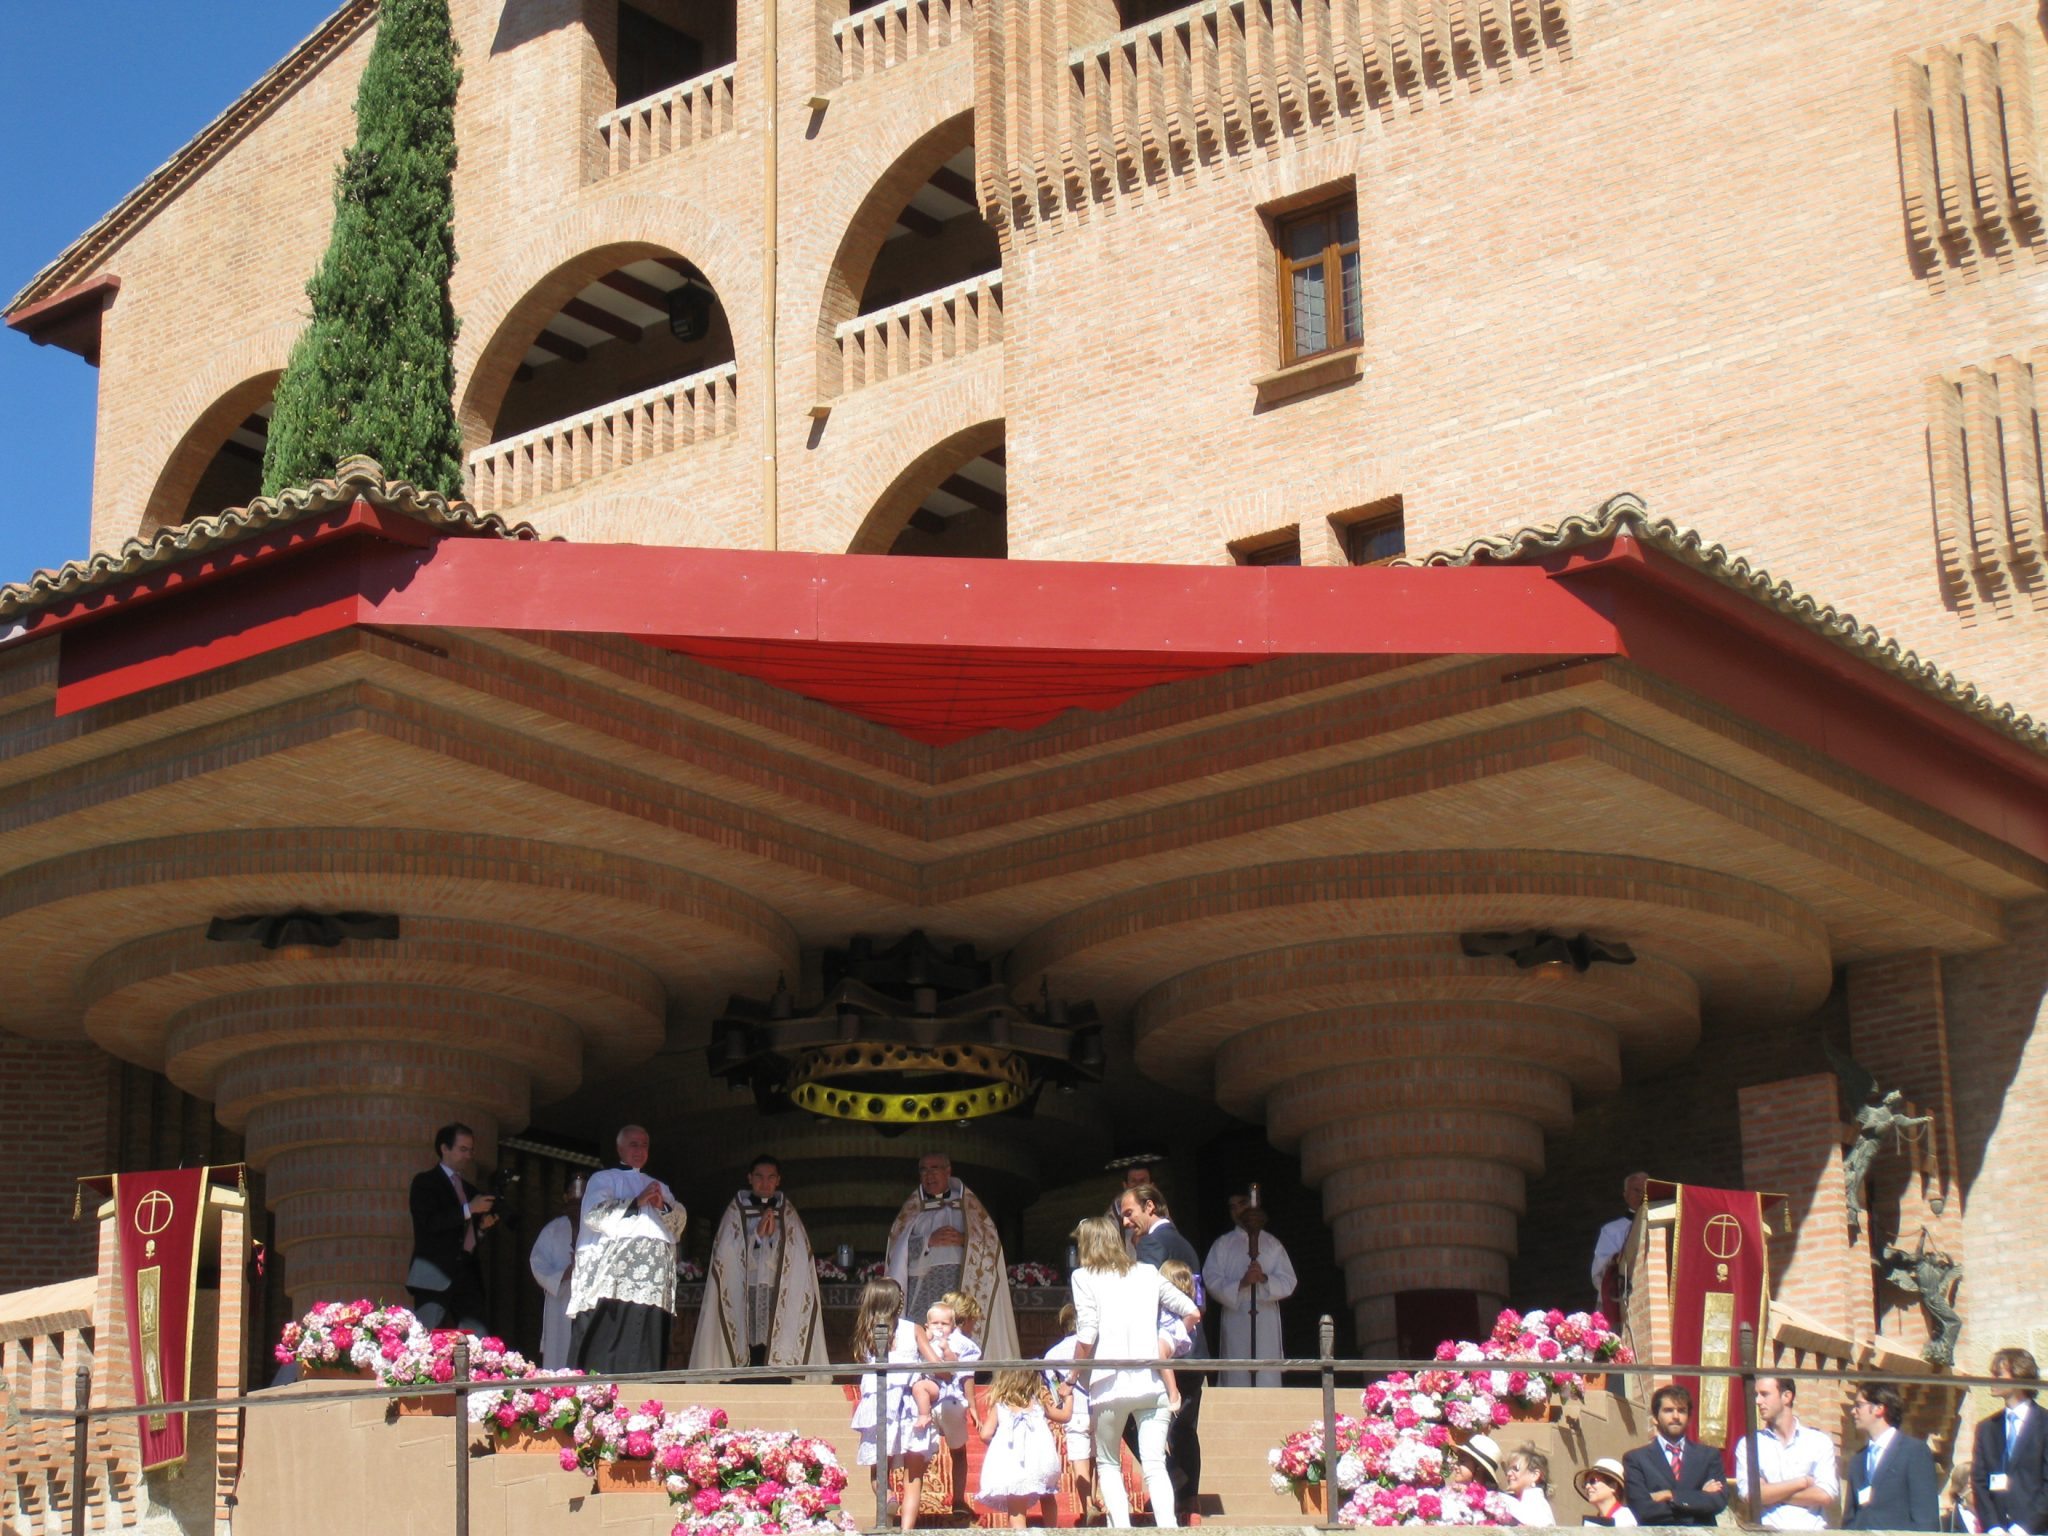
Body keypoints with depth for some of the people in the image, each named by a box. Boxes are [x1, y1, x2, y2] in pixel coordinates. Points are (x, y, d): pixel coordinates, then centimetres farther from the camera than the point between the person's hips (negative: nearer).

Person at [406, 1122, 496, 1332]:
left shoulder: (469, 1189, 24)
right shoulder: (425, 1182, 3)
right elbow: (429, 1222, -12)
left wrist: (482, 1226, 8)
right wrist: (468, 1210, -13)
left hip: (467, 1275, 6)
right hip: (436, 1277, -6)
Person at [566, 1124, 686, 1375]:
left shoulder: (659, 1187, 28)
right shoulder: (603, 1179, 11)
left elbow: (680, 1219, 16)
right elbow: (595, 1213, -6)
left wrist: (663, 1206, -5)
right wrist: (637, 1202, -8)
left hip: (652, 1278, 5)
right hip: (612, 1280, -5)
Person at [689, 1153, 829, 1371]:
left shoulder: (788, 1215, 14)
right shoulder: (735, 1213, 10)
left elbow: (798, 1259, 5)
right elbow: (725, 1256, 1)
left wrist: (772, 1236, -8)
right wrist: (757, 1234, -8)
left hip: (780, 1298, 1)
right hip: (743, 1295, -1)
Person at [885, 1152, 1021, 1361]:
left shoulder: (969, 1206, 17)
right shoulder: (912, 1210, 18)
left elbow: (991, 1242, 7)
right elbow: (898, 1248, 5)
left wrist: (965, 1240, -10)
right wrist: (929, 1241, -10)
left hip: (963, 1285, 0)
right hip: (924, 1288, 1)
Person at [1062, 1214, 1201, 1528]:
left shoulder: (1084, 1277, 2)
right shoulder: (1147, 1273, 13)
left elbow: (1086, 1337, -6)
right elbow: (1192, 1313, 17)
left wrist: (1071, 1379, 6)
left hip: (1109, 1386, -2)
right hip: (1151, 1384, 2)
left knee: (1108, 1463, 13)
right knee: (1155, 1466, 0)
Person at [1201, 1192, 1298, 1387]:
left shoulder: (1273, 1245, 17)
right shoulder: (1223, 1245, 14)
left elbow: (1288, 1283, 7)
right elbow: (1211, 1280, 0)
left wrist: (1265, 1279, -13)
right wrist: (1241, 1283, -16)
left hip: (1267, 1323, 1)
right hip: (1235, 1318, -1)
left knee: (1268, 1379, -6)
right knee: (1236, 1378, -8)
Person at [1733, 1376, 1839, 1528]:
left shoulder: (1819, 1441, 6)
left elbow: (1825, 1496, -4)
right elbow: (1750, 1495, -6)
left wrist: (1772, 1493, -2)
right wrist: (1802, 1482, -3)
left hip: (1811, 1531, -1)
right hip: (1769, 1532, 1)